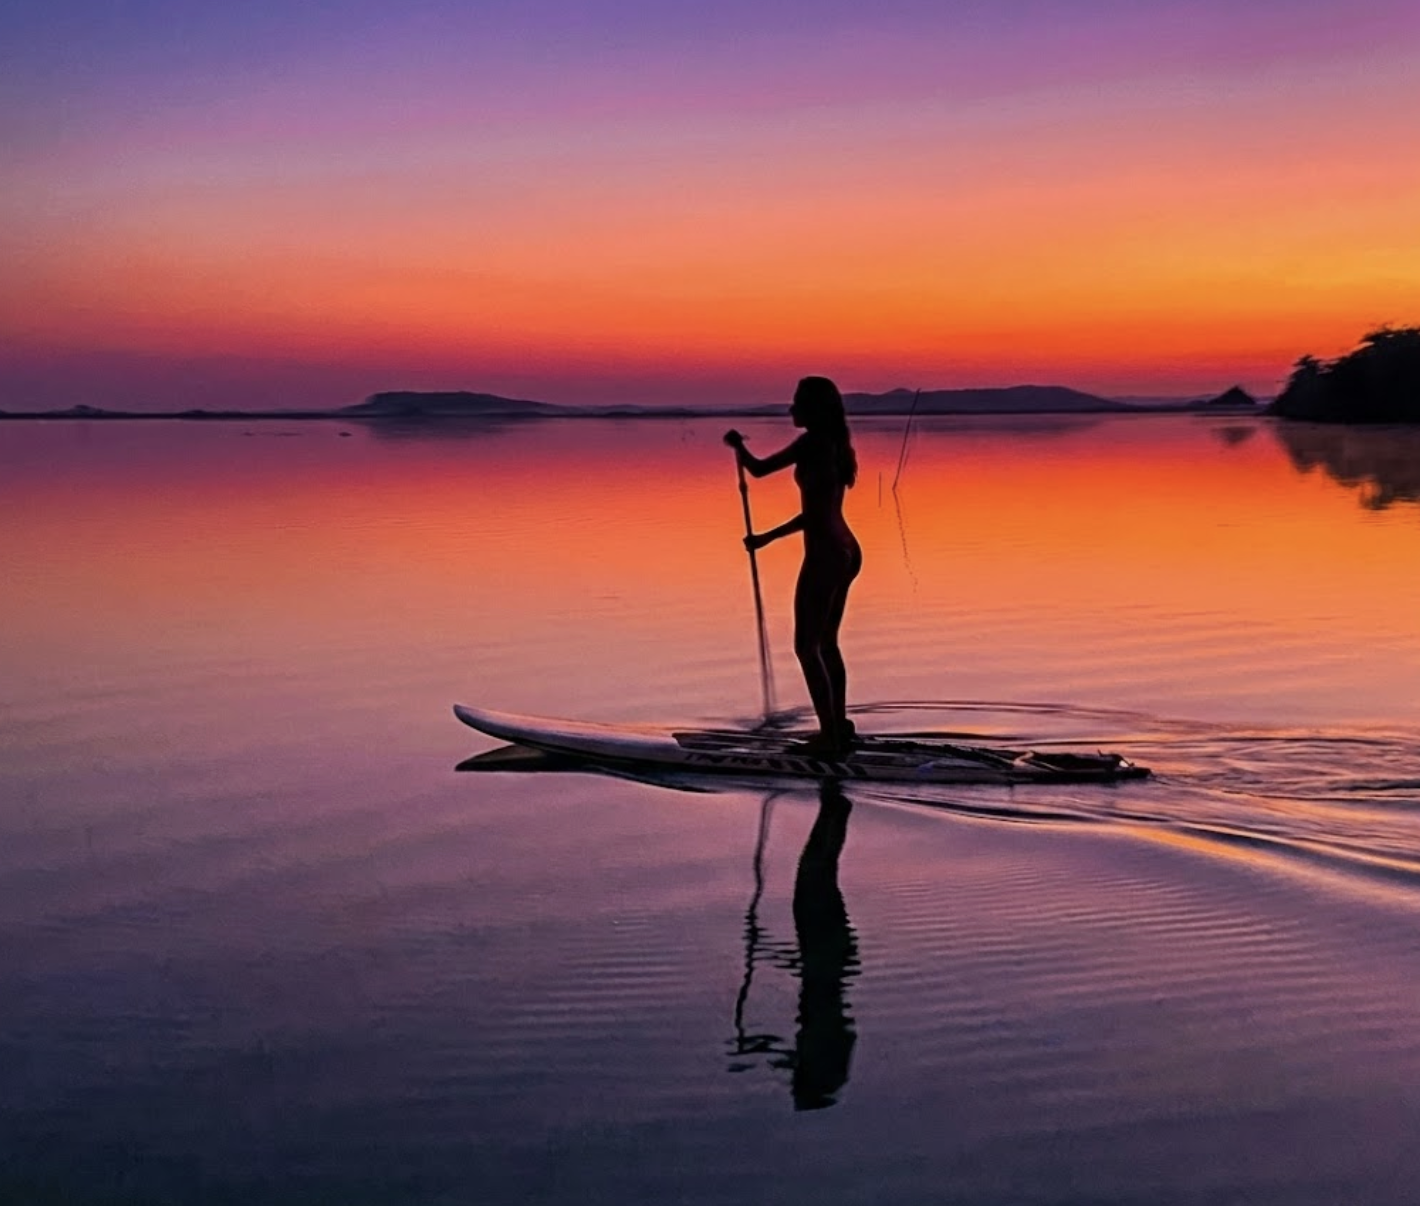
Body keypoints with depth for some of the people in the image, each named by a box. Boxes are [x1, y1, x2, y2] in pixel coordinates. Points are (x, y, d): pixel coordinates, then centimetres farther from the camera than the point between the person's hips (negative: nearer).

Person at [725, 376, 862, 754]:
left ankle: (829, 734, 1)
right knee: (826, 643, 18)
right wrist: (767, 537, 25)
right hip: (846, 552, 9)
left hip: (825, 556, -9)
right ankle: (839, 727, 25)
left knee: (806, 646, -1)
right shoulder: (835, 445, 14)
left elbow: (758, 469, -11)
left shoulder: (812, 442, -13)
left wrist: (737, 444, 10)